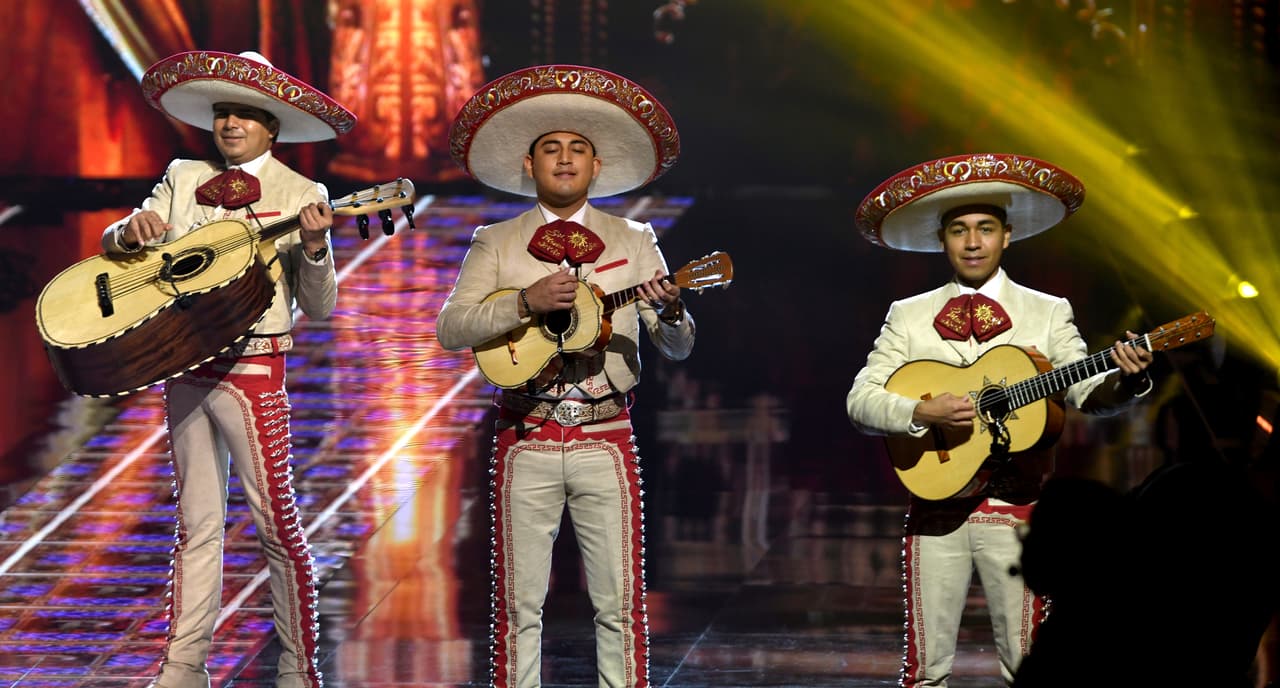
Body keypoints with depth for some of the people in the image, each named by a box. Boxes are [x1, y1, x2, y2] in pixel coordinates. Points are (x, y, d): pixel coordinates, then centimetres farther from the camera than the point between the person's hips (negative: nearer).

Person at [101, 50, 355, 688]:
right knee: (198, 522, 10)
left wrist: (314, 247, -24)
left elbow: (319, 308, -5)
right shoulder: (183, 179, 11)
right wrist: (132, 230, -11)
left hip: (252, 368, -5)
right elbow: (112, 242, 12)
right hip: (185, 366, 5)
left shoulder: (298, 195, -2)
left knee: (276, 521, -5)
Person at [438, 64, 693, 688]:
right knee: (519, 601, 1)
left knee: (619, 602, -2)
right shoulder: (497, 244, 9)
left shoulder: (633, 242, 10)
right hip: (525, 441, 0)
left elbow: (678, 349, 6)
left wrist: (670, 313, -17)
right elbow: (450, 330, -3)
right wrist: (527, 302, -16)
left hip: (606, 441, 0)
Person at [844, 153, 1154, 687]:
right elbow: (860, 401, 1)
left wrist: (1124, 380, -25)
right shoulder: (908, 317, 8)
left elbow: (1086, 394, -3)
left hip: (1017, 508, 0)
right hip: (936, 503, 1)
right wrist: (923, 413, -17)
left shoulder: (1048, 313, 7)